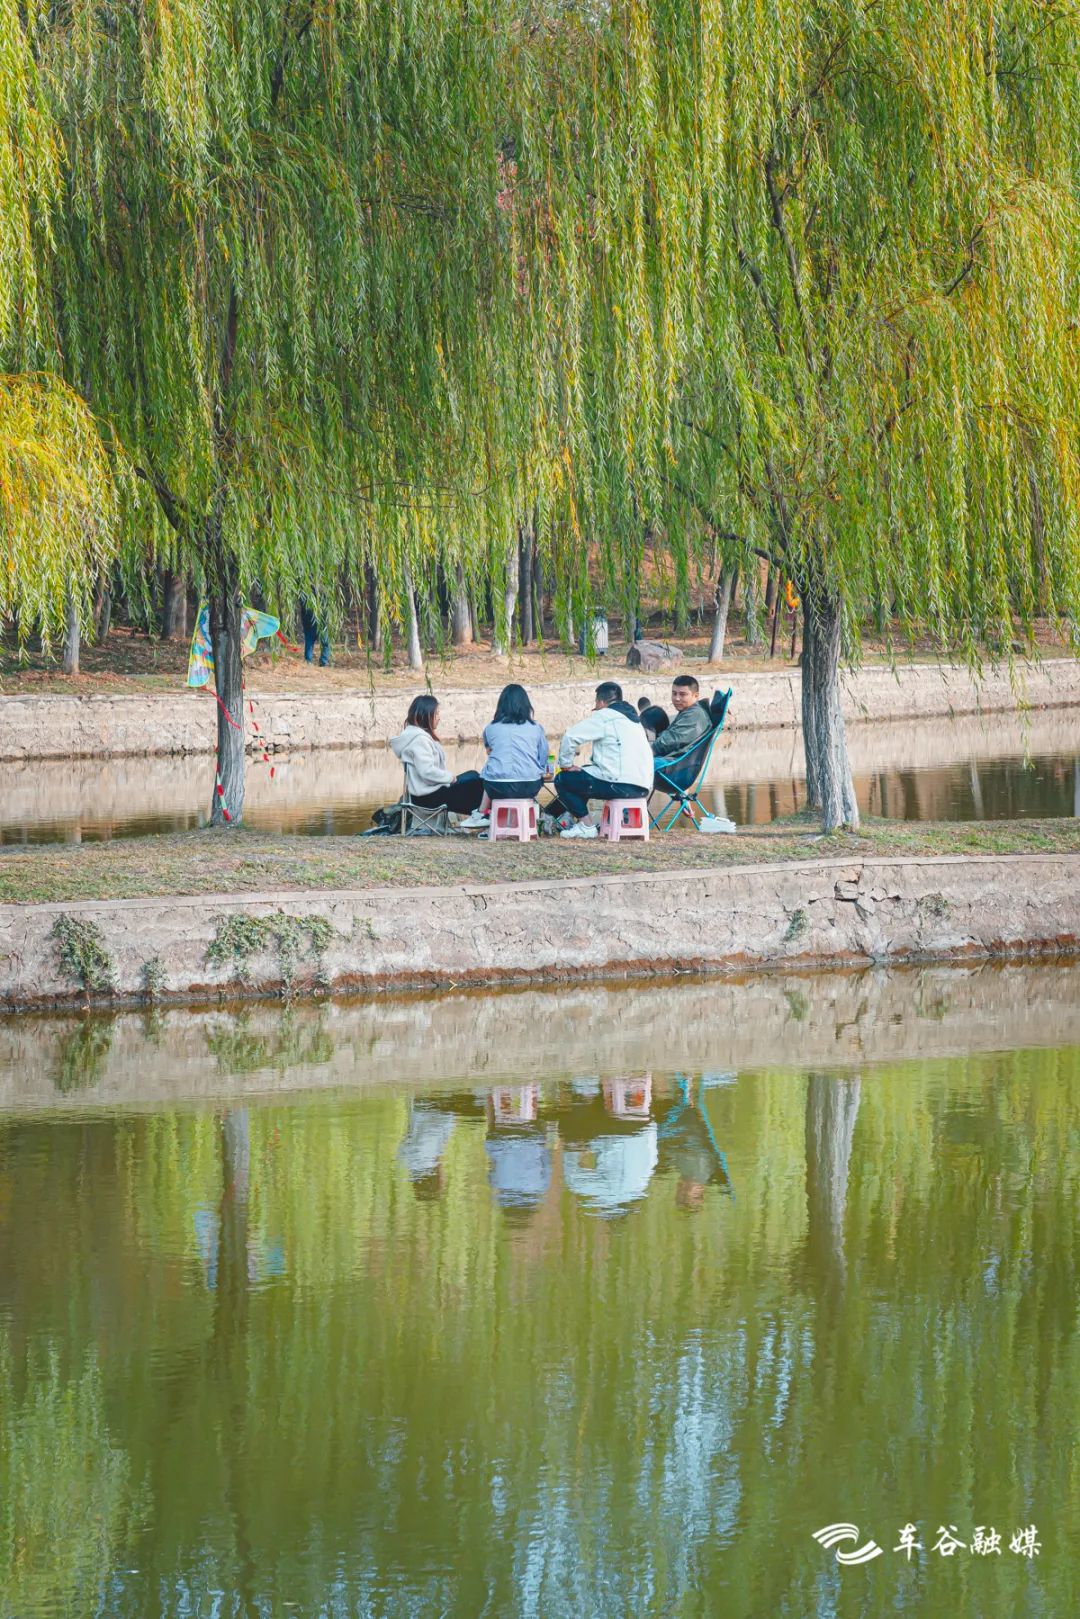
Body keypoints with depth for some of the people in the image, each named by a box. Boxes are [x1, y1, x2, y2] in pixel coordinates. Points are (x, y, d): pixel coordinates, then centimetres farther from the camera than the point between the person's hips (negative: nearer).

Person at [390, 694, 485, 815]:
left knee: (473, 776, 17)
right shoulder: (419, 739, -20)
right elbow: (427, 771, -28)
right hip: (429, 796, -11)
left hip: (429, 789, 11)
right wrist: (451, 777, -15)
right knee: (476, 784, -7)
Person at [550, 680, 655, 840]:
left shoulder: (604, 716, -3)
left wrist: (566, 765, 4)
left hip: (622, 785, -9)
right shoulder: (633, 717, 24)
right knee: (582, 777, 30)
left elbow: (571, 737, -9)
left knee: (562, 780, 3)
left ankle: (586, 826, 1)